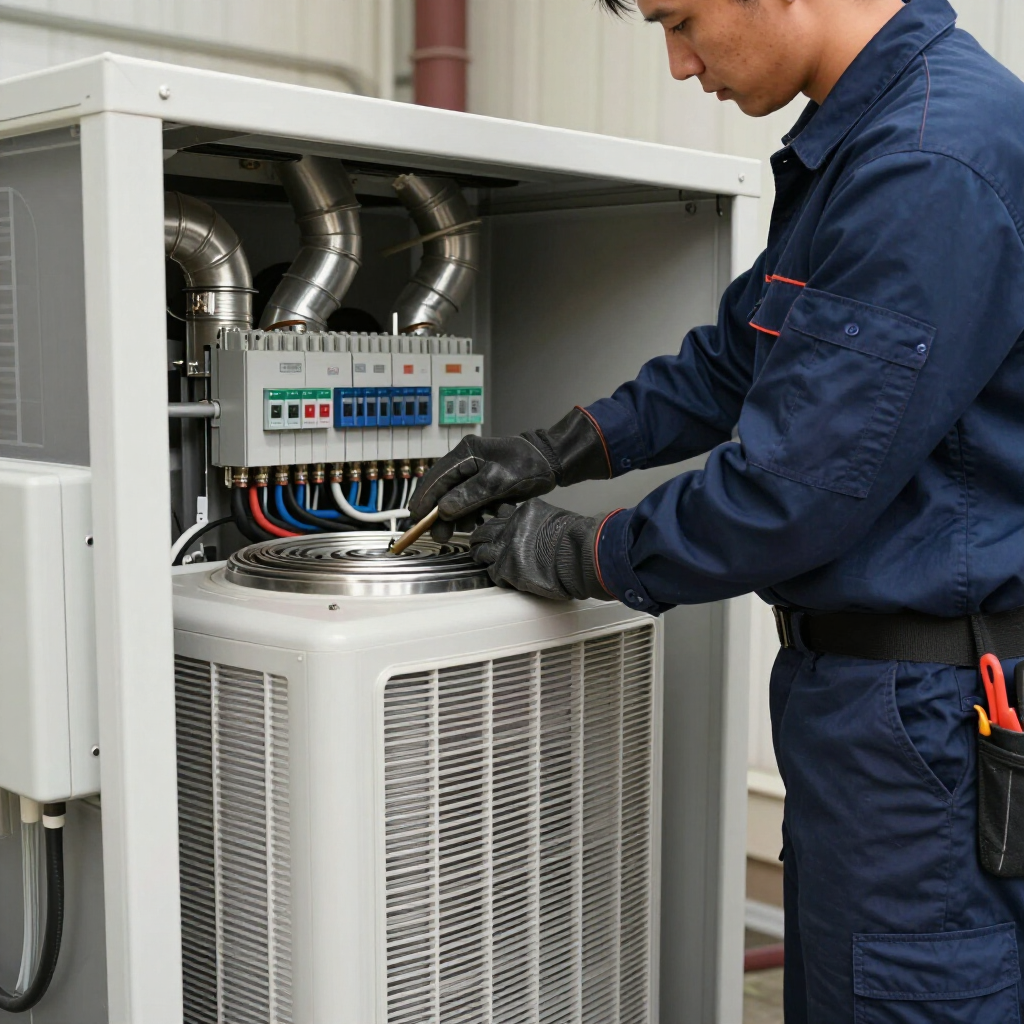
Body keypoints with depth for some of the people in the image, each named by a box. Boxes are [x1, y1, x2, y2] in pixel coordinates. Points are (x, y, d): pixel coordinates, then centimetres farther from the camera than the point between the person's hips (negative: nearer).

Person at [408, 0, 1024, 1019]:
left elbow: (794, 485, -24)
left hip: (933, 712, -10)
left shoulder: (937, 167, -23)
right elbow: (738, 353, 21)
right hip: (853, 682, 10)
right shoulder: (848, 141, 11)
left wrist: (575, 554, -9)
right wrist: (550, 454, 12)